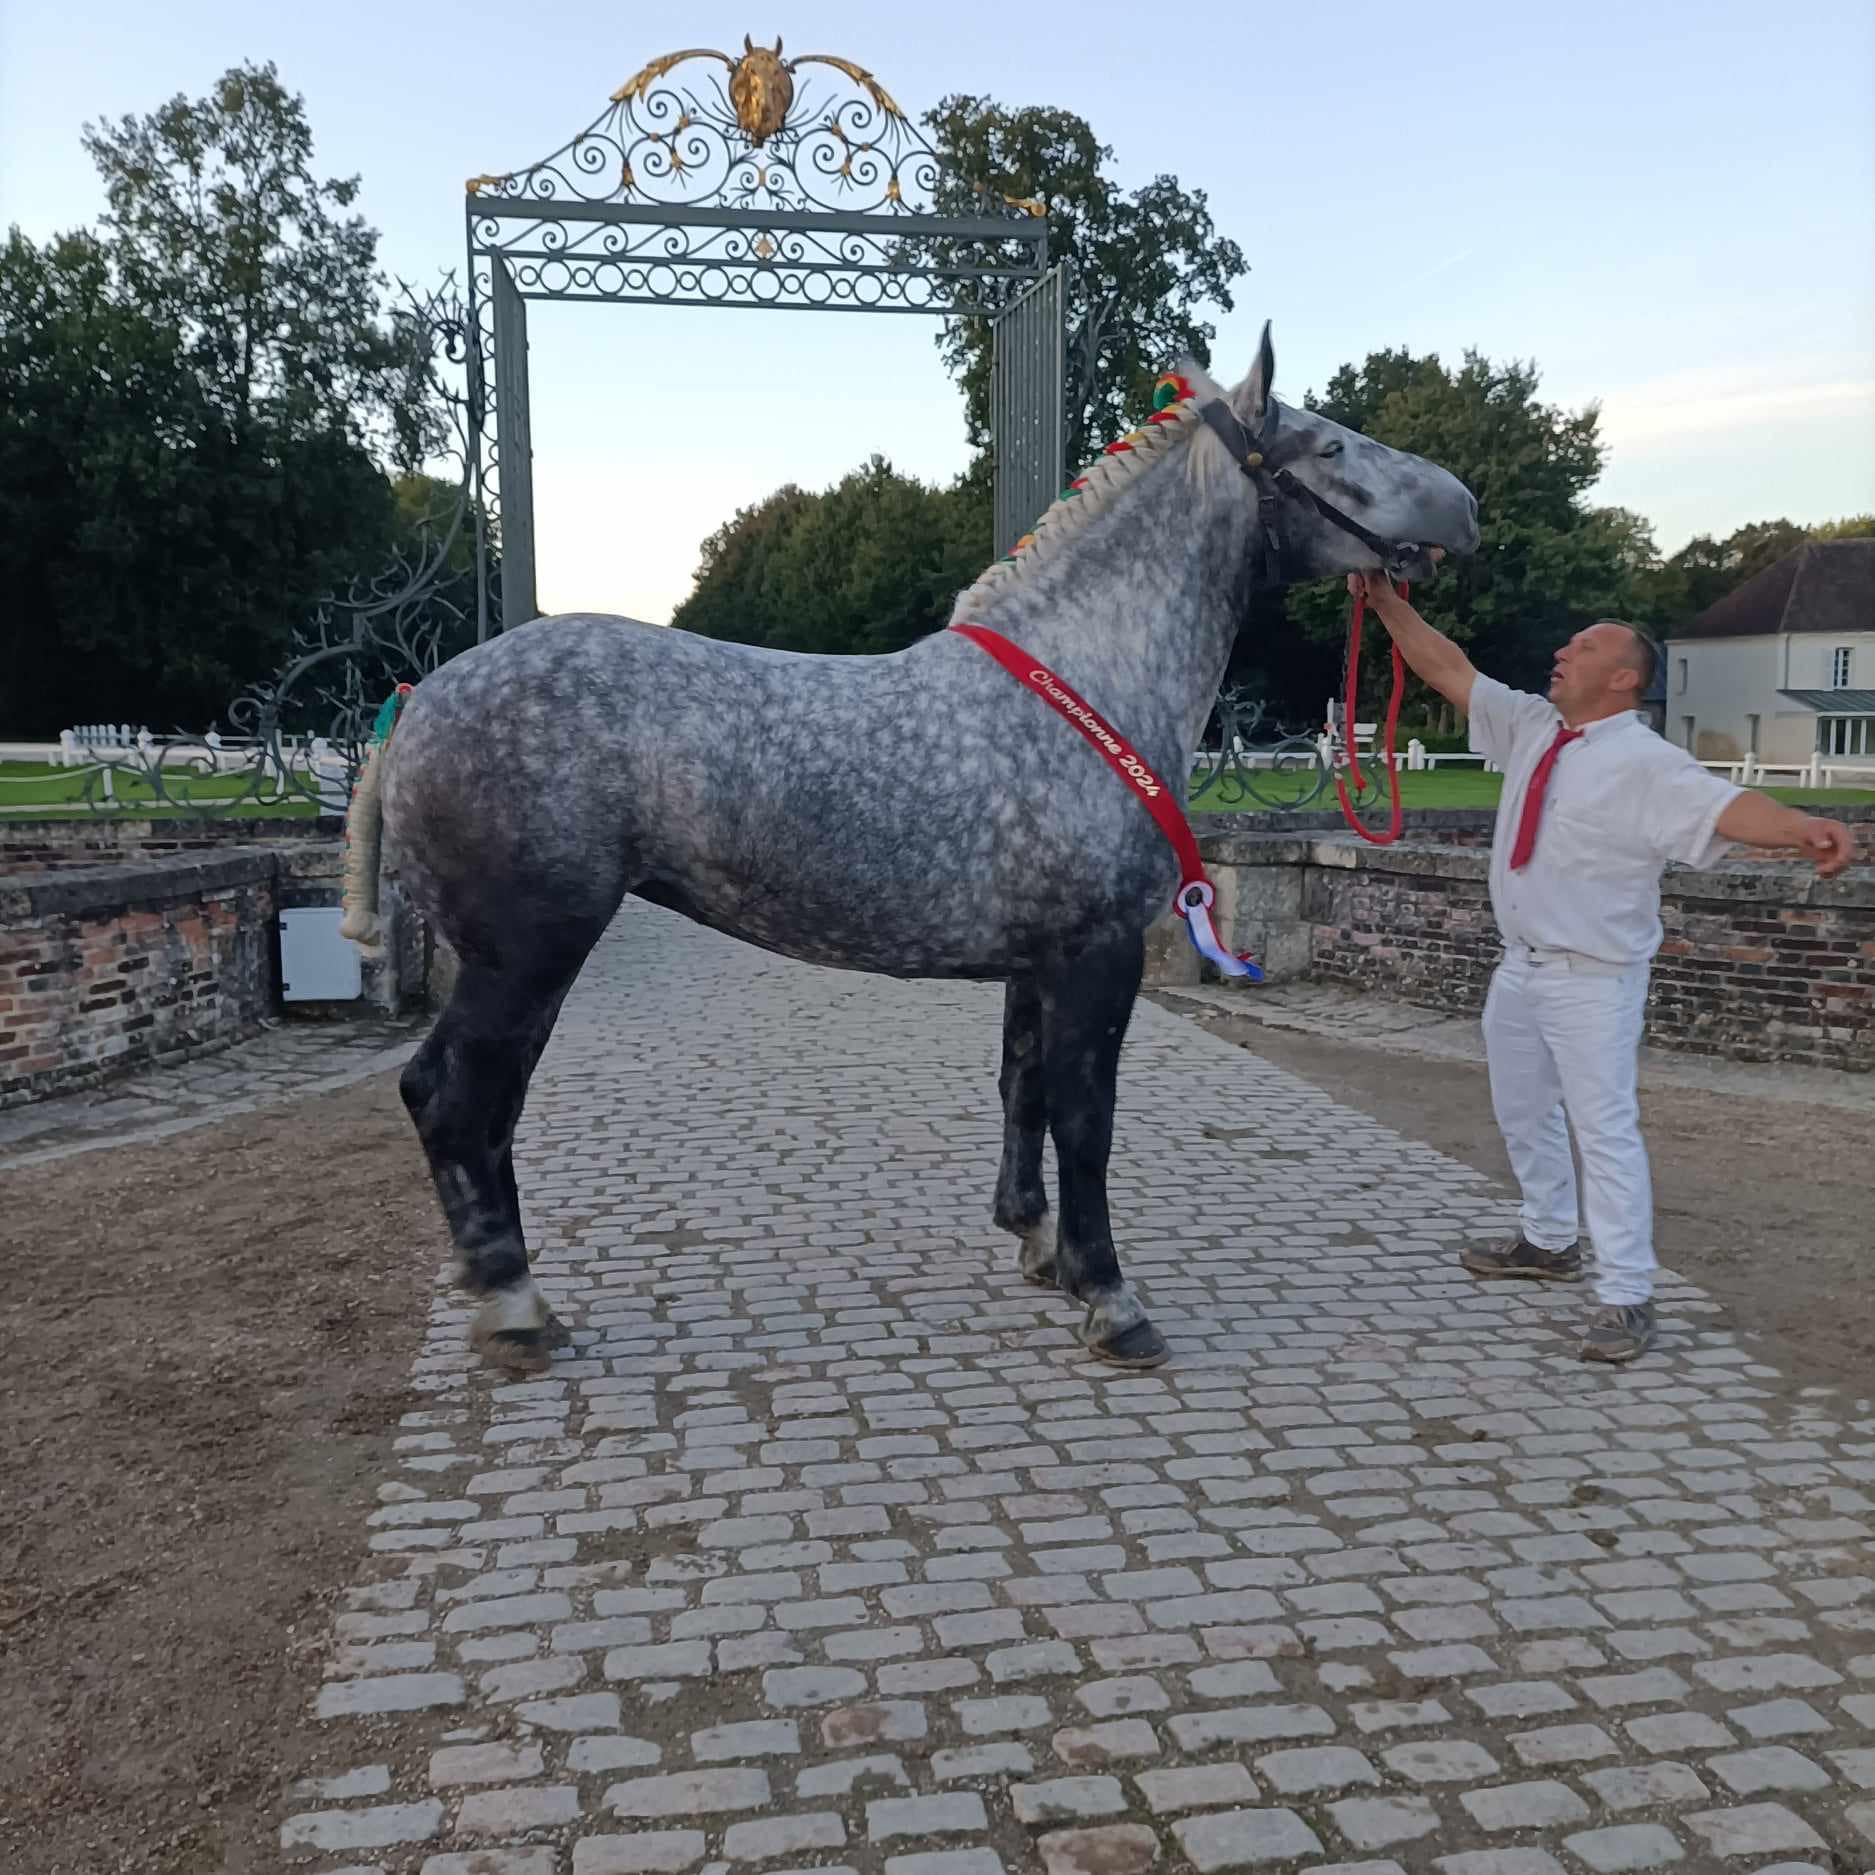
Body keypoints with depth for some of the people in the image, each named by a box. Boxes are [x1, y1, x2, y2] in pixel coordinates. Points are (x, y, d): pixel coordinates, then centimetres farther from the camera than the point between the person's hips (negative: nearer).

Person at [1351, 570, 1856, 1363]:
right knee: (1523, 1113, 21)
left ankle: (1626, 1298, 2)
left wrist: (1803, 827, -51)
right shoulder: (1533, 725, 5)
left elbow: (1726, 805, -32)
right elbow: (1448, 668, 7)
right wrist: (1385, 600, 2)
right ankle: (1549, 1243, 40)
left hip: (1593, 978, -8)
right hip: (1521, 966, 8)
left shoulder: (1646, 762, -16)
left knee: (1604, 1129, -7)